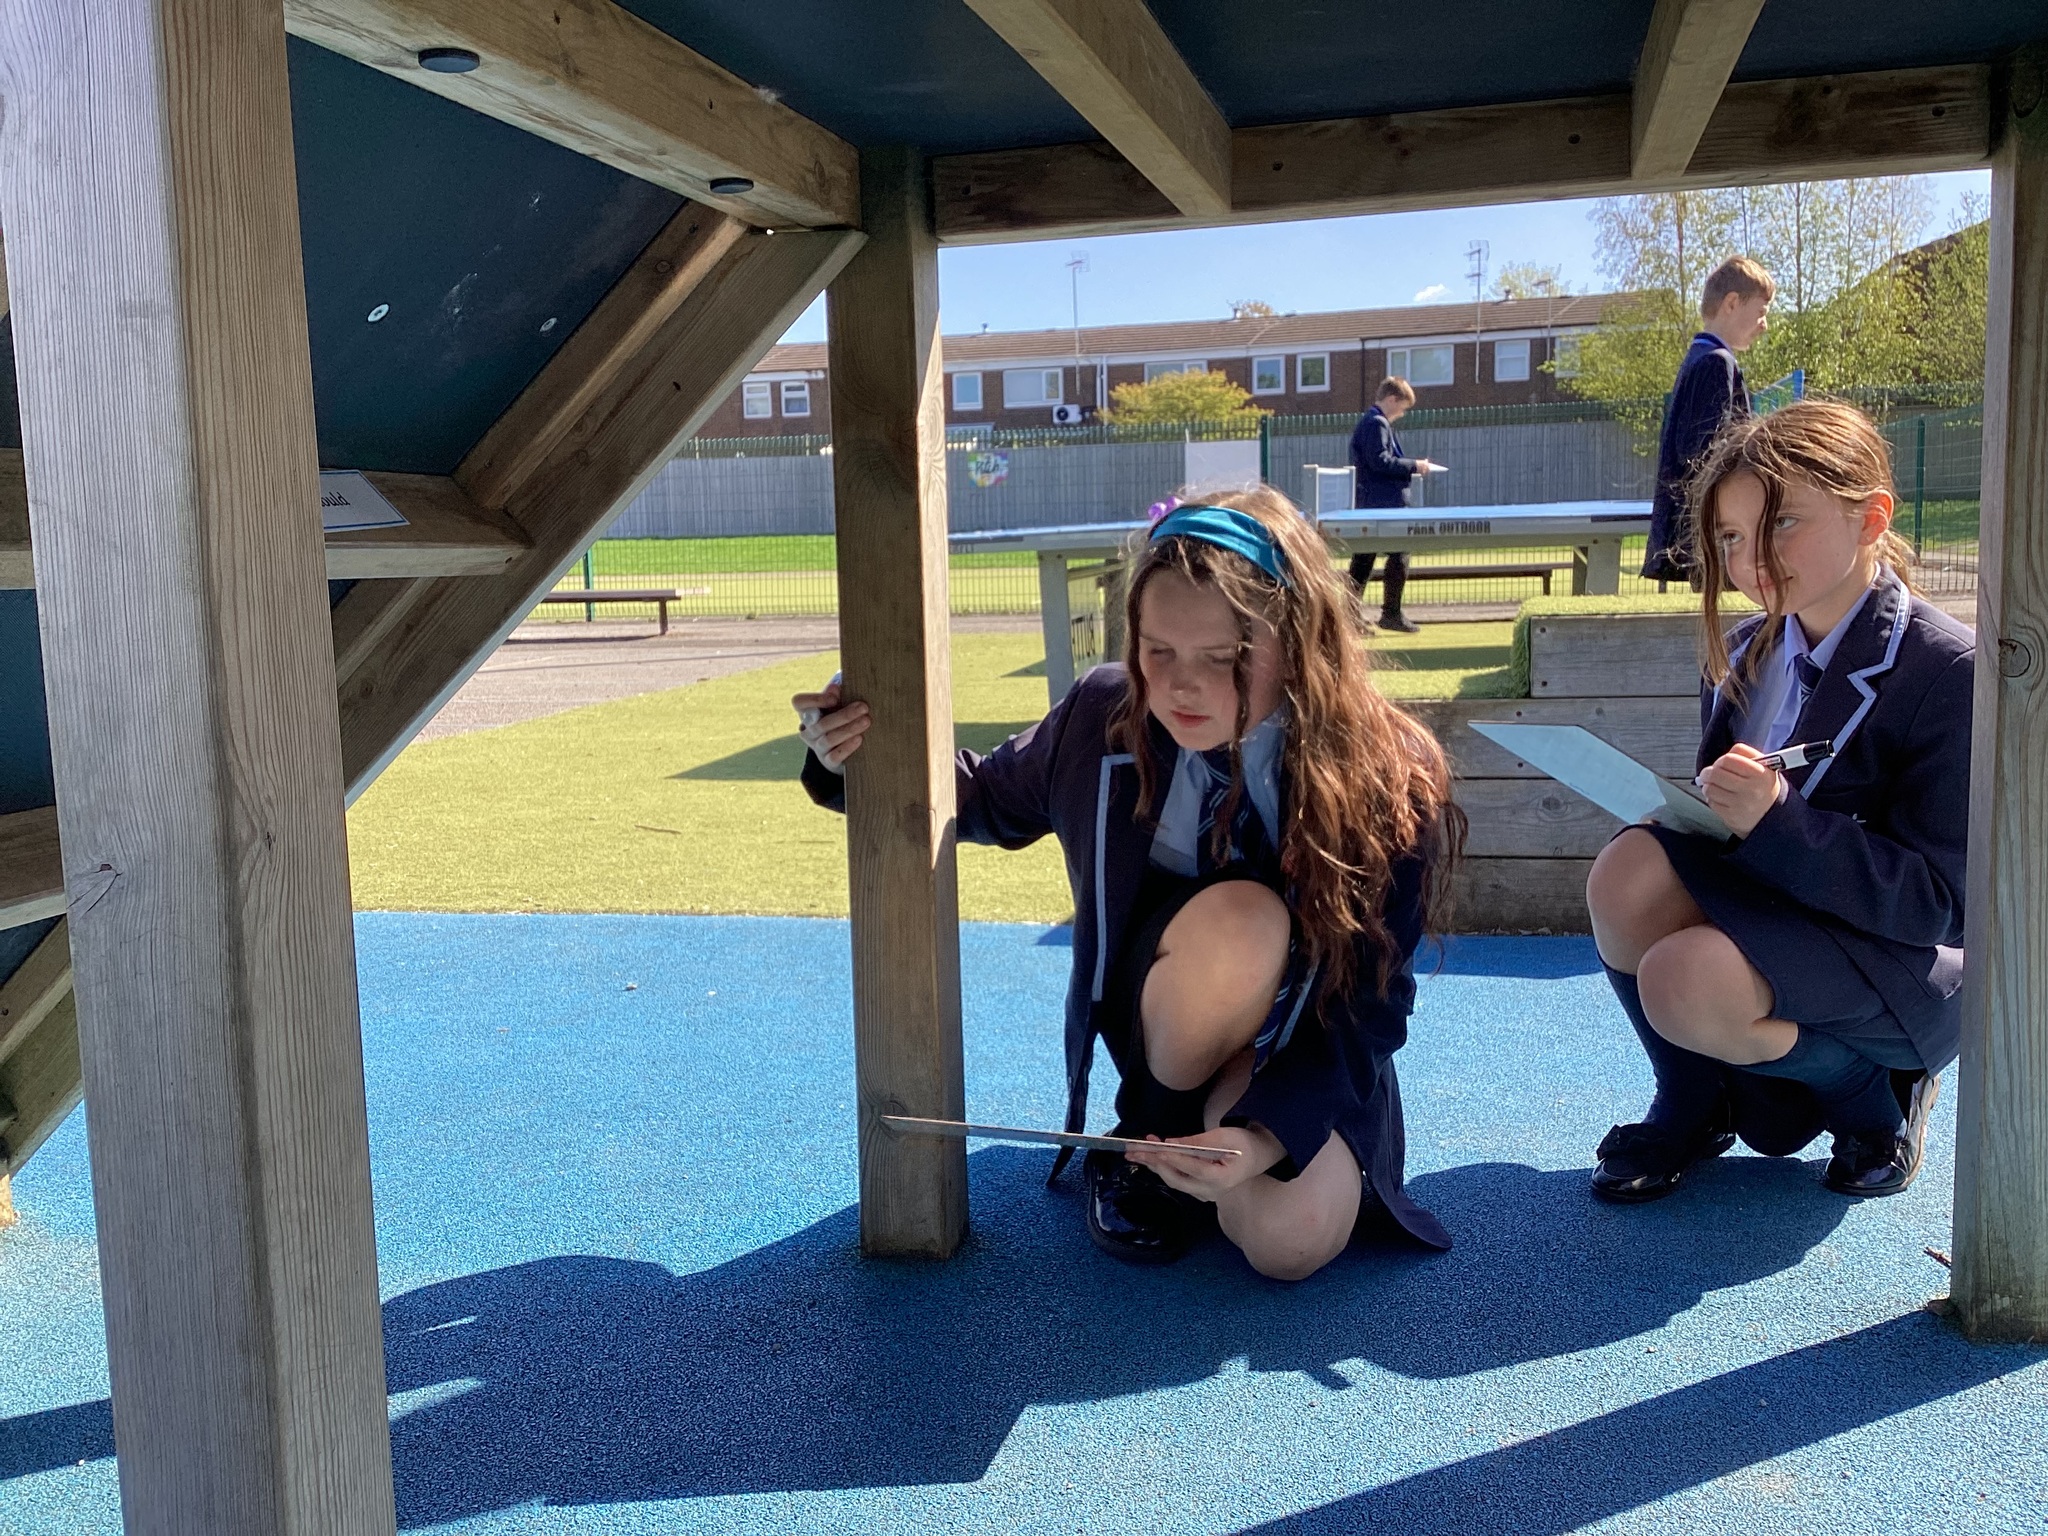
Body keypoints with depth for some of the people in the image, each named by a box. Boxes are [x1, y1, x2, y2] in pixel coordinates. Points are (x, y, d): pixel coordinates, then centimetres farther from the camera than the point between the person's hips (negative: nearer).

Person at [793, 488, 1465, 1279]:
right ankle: (1151, 1129, -5)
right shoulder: (1103, 717, -18)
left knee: (1292, 1243, -28)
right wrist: (866, 759, -15)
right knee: (1240, 919, -35)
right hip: (1156, 1010, 1)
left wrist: (1267, 1132, -38)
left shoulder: (1391, 784, -24)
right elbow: (992, 801, 4)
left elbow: (1368, 1008, -21)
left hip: (1308, 1047, 0)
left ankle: (1208, 1124, 7)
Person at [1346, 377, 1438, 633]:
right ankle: (1391, 613, 2)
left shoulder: (1368, 421, 19)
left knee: (1362, 561, 8)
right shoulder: (1377, 423, -12)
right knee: (1398, 556, -2)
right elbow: (1380, 461, -21)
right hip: (1385, 502, -10)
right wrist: (1414, 466, -13)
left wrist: (1411, 466, 16)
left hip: (1368, 503, 10)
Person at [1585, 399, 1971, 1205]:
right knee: (1628, 873, -24)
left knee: (1687, 979, -32)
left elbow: (1933, 899, -22)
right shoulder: (1745, 655, 3)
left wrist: (1775, 820, -35)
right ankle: (1693, 1106, 3)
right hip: (1773, 904, 6)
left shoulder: (1947, 670, -17)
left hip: (1908, 966, -6)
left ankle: (1876, 1094, 1)